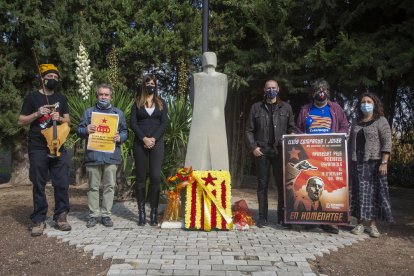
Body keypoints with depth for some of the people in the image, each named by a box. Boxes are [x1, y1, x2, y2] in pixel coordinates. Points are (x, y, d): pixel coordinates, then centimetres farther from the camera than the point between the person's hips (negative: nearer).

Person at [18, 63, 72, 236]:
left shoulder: (61, 98, 13)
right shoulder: (32, 97, 3)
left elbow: (68, 121, 14)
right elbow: (21, 121, 2)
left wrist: (60, 119, -8)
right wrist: (37, 114, -14)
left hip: (58, 147, 3)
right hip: (38, 149, -3)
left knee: (62, 183, 1)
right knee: (39, 185, 3)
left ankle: (60, 217, 11)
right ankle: (39, 220, 10)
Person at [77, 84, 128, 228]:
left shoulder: (118, 113, 13)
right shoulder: (89, 112, 11)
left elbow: (125, 132, 12)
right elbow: (79, 130, 8)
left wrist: (120, 137, -10)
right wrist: (86, 130, -14)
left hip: (111, 156, 1)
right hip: (93, 155, 0)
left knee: (109, 186, 3)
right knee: (93, 187, 5)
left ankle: (106, 214, 13)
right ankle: (93, 215, 15)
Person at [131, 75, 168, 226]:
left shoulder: (161, 103, 12)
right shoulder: (137, 103, 10)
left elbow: (164, 123, 3)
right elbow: (133, 123, 1)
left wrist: (154, 139, -10)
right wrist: (144, 138, -12)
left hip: (156, 143, 0)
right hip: (140, 143, 0)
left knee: (155, 177, -6)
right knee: (140, 177, 2)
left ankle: (154, 213, -1)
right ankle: (141, 212, 8)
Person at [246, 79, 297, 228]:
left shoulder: (286, 107, 11)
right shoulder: (256, 107, 10)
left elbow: (292, 129, 10)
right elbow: (249, 130, 8)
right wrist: (253, 147, -4)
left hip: (281, 150, 0)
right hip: (262, 151, 0)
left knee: (282, 183, 0)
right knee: (262, 184, 4)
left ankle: (283, 217, 9)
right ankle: (262, 217, 10)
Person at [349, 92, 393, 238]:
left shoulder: (381, 121, 0)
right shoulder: (357, 123, 15)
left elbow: (387, 142, -7)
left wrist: (384, 162, -16)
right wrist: (350, 161, 10)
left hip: (374, 162, -4)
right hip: (358, 163, 4)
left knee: (374, 191, -1)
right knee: (360, 192, 3)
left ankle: (373, 225, 5)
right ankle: (360, 224, 9)